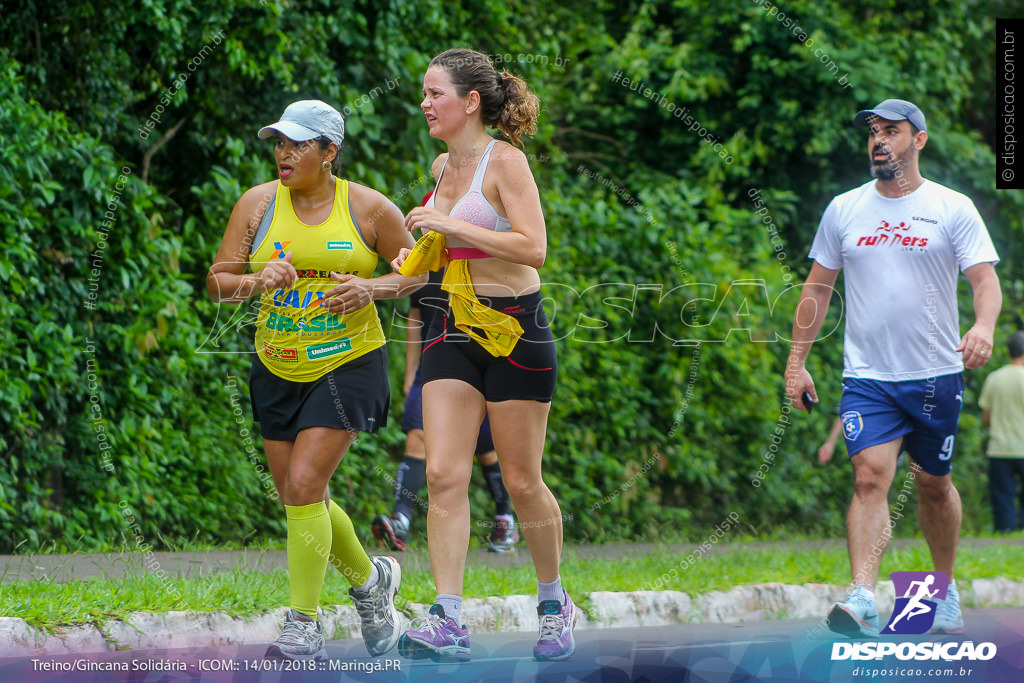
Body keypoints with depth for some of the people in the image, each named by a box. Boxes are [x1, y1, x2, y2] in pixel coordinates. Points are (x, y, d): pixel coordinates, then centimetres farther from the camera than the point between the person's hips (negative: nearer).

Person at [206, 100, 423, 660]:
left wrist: (373, 288, -13)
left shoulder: (368, 208, -4)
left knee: (304, 486, -16)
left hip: (348, 365, -4)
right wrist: (258, 282, -19)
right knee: (301, 499, 9)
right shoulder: (258, 204, 1)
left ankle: (303, 626, -9)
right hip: (278, 370, 4)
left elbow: (418, 270, 6)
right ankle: (370, 579, 36)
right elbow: (217, 281, 1)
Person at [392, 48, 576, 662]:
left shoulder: (505, 161, -10)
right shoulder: (443, 166, 12)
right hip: (455, 329, 6)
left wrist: (452, 225, -19)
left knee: (522, 480, 2)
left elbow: (533, 247, -20)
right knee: (444, 474, -9)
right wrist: (417, 256, 10)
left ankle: (555, 602, 23)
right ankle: (447, 622, -14)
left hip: (514, 328, -6)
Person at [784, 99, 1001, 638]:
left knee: (934, 485, 11)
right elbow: (817, 289, 13)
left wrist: (983, 326, -29)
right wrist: (796, 362, 8)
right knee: (870, 477, -17)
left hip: (936, 375, -1)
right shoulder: (844, 209, 7)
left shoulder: (952, 209, -1)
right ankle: (862, 599, -28)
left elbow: (986, 279, -8)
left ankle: (946, 590, 31)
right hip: (866, 376, 1)